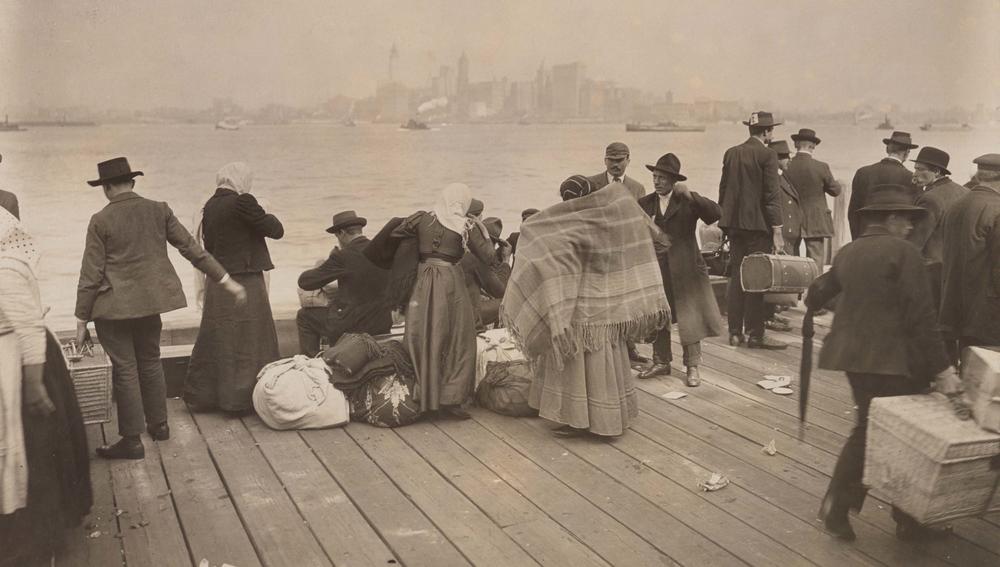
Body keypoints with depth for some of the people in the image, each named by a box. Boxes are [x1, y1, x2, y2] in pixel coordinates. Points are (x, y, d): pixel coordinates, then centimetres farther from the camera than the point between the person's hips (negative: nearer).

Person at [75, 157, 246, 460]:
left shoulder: (101, 221, -10)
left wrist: (82, 320, -3)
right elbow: (192, 249, 0)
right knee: (150, 361, 20)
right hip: (150, 300, 4)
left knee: (124, 369, 2)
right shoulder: (159, 210, 0)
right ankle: (158, 424, 30)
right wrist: (226, 280, 6)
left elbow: (91, 275, -9)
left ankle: (132, 440, 7)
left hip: (114, 307, -4)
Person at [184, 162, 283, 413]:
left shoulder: (209, 206, 6)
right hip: (244, 284, -7)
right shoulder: (242, 202, -16)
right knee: (248, 343, 4)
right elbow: (276, 230, -12)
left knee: (214, 341, 16)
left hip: (217, 285, 7)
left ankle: (201, 396, 24)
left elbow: (208, 245, 13)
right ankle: (241, 399, 9)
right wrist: (266, 216, 6)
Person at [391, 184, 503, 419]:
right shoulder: (467, 226, -2)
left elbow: (392, 236, 7)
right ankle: (448, 401, 5)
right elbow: (490, 258, 1)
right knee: (457, 342, 6)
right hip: (451, 283, -3)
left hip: (423, 283, 3)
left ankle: (424, 398, 18)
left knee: (423, 340, 12)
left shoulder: (422, 219, 3)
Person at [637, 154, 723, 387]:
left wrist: (690, 196, -26)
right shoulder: (644, 204, 5)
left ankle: (692, 366, 10)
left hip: (685, 269, -3)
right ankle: (661, 362, 23)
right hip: (655, 269, 3)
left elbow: (716, 213, -18)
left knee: (690, 319, 0)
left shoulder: (688, 201, -4)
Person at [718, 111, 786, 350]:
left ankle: (735, 332, 14)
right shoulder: (767, 155, -10)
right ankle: (755, 335, 2)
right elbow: (772, 195, -13)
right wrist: (777, 231, -13)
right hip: (757, 223, -6)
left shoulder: (731, 153, 9)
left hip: (733, 223, 6)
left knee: (736, 276, 11)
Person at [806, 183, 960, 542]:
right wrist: (941, 368, -13)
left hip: (854, 355, 7)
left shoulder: (846, 253, 8)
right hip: (895, 361, -7)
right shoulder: (903, 252, -12)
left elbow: (818, 294, 20)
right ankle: (909, 520, 20)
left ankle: (837, 505, 15)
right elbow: (921, 317, -16)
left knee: (867, 428, 20)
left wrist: (812, 301, 44)